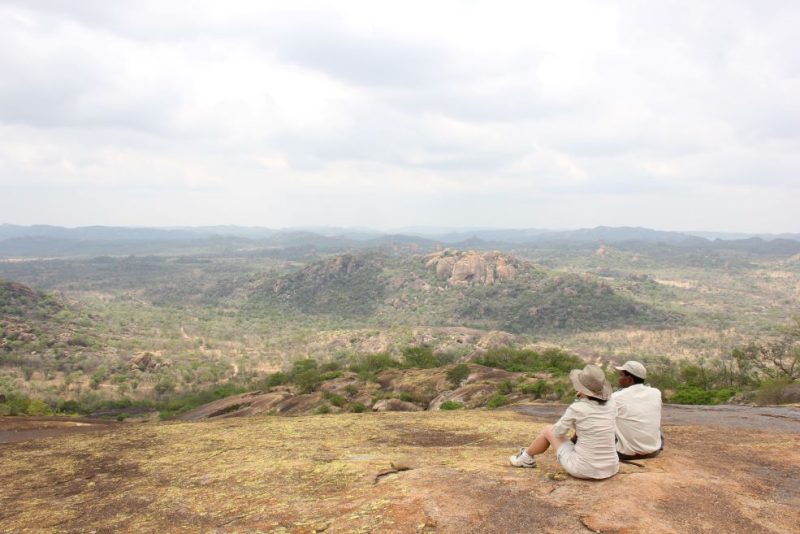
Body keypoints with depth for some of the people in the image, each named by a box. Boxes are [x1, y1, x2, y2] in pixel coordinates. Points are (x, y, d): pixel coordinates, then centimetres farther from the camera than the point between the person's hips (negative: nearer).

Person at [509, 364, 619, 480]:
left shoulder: (576, 408, -16)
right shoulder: (610, 407, 0)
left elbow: (557, 432, 0)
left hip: (583, 468, -4)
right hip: (610, 469, 4)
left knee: (549, 429, 21)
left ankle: (527, 457, 45)